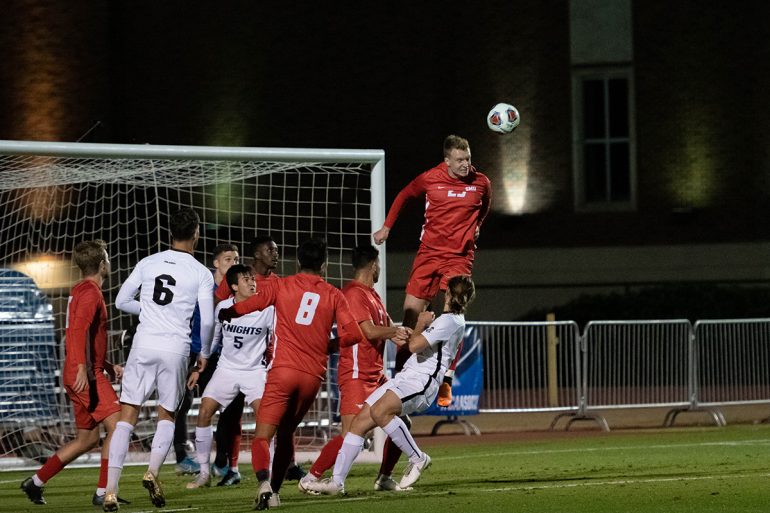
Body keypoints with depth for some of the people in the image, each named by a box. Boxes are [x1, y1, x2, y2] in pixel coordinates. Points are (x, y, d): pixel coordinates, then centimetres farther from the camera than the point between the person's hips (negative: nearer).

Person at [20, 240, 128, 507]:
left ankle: (36, 482, 16)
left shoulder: (80, 291, 21)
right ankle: (103, 492, -16)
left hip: (81, 374, 10)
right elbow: (79, 330, -25)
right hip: (86, 375, -10)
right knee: (116, 425, -13)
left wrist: (107, 365, 28)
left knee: (87, 439, 13)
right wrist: (82, 368, -32)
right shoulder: (90, 292, -10)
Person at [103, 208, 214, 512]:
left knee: (127, 418, 2)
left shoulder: (148, 263, 6)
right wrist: (204, 354, 12)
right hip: (176, 349, -1)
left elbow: (121, 301, 10)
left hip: (144, 345, 1)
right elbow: (207, 320, -3)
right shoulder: (201, 274, -1)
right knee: (167, 416, 17)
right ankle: (153, 471, -6)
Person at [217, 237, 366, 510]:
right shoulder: (334, 295, 11)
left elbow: (247, 305, -7)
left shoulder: (280, 285, 6)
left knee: (262, 436, -7)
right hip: (313, 376, 3)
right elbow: (354, 334, 1)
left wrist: (226, 313, 13)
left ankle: (263, 481, -34)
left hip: (283, 371, -3)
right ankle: (274, 490, 21)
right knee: (285, 434, 22)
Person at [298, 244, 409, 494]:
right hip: (356, 376, -10)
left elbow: (388, 327, 15)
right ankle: (311, 478, -5)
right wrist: (396, 331, -8)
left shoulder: (372, 294, 16)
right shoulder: (354, 294, -15)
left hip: (375, 375, 10)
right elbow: (370, 331, -23)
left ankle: (384, 478, 17)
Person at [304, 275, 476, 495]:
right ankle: (337, 481, -1)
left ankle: (417, 458, -17)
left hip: (421, 380, -10)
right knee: (360, 420, 0)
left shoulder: (449, 321, -11)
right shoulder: (456, 320, 22)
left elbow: (415, 345, -19)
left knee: (379, 411, -35)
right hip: (406, 376, 10)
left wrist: (421, 323, -2)